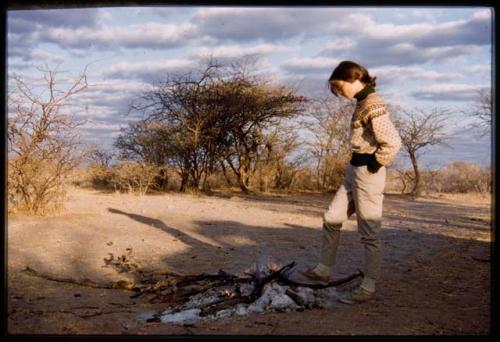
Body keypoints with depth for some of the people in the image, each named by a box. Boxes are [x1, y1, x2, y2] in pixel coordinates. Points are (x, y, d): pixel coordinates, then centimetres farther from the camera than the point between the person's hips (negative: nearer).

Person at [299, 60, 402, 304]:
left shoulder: (373, 105, -19)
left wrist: (374, 165, -15)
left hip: (368, 173, -10)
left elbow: (393, 143, -28)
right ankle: (323, 271, 28)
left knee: (369, 233, 0)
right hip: (354, 171, 10)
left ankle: (368, 288, 12)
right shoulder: (362, 103, 11)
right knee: (332, 219, 16)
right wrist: (358, 165, 15)